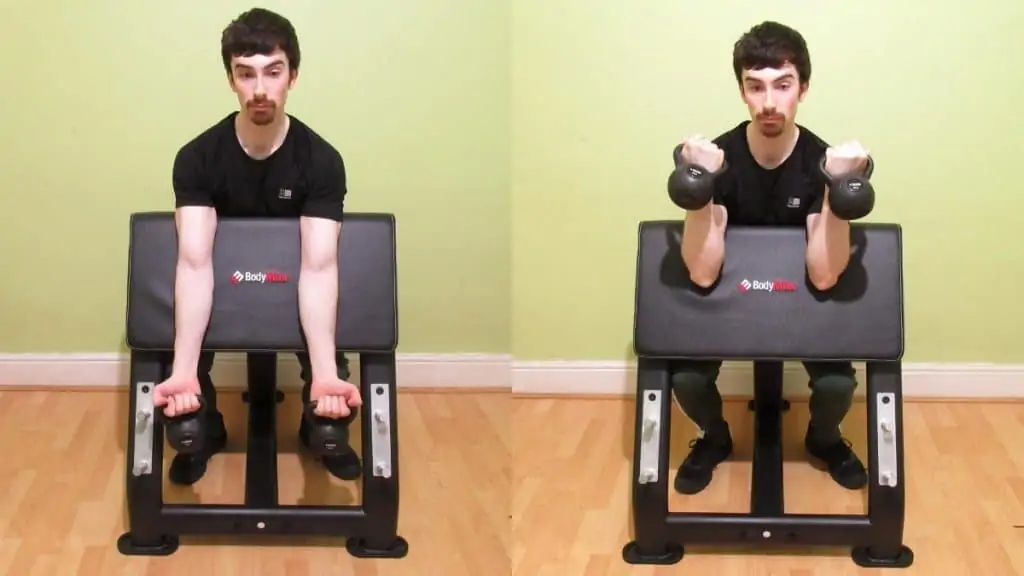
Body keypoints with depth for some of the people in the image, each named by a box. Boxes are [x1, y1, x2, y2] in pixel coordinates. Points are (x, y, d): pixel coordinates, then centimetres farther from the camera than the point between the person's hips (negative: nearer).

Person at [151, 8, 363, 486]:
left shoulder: (320, 160, -24)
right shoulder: (197, 158, -22)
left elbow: (318, 266, -34)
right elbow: (195, 262, -33)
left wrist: (325, 372, -50)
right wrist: (183, 370, -48)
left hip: (293, 286, 0)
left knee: (333, 353, -20)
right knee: (171, 349, -20)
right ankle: (203, 434, 12)